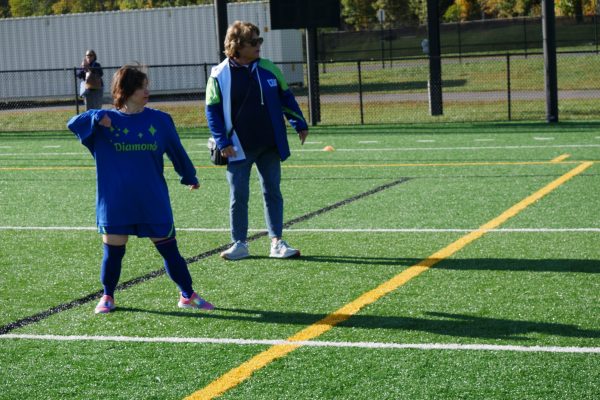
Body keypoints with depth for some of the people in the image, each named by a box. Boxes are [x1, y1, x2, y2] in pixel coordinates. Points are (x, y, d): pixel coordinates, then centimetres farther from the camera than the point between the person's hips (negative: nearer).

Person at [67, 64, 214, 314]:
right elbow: (74, 124, -10)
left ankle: (188, 296, 17)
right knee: (113, 252, 6)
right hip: (115, 204, -1)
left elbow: (176, 151, 13)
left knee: (169, 249, 5)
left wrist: (190, 177, 24)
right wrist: (97, 117, -28)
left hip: (153, 202, 1)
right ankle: (108, 297, 26)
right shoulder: (106, 121, -1)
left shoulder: (159, 120, 1)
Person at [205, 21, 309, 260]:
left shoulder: (267, 69, 4)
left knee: (272, 193, 6)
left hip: (269, 146, 3)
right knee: (238, 196, 3)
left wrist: (299, 124, 6)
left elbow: (285, 97, 12)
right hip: (239, 148, -3)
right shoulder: (220, 76, -6)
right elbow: (212, 111, -4)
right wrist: (222, 142, -12)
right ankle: (240, 244, 14)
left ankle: (276, 243, 12)